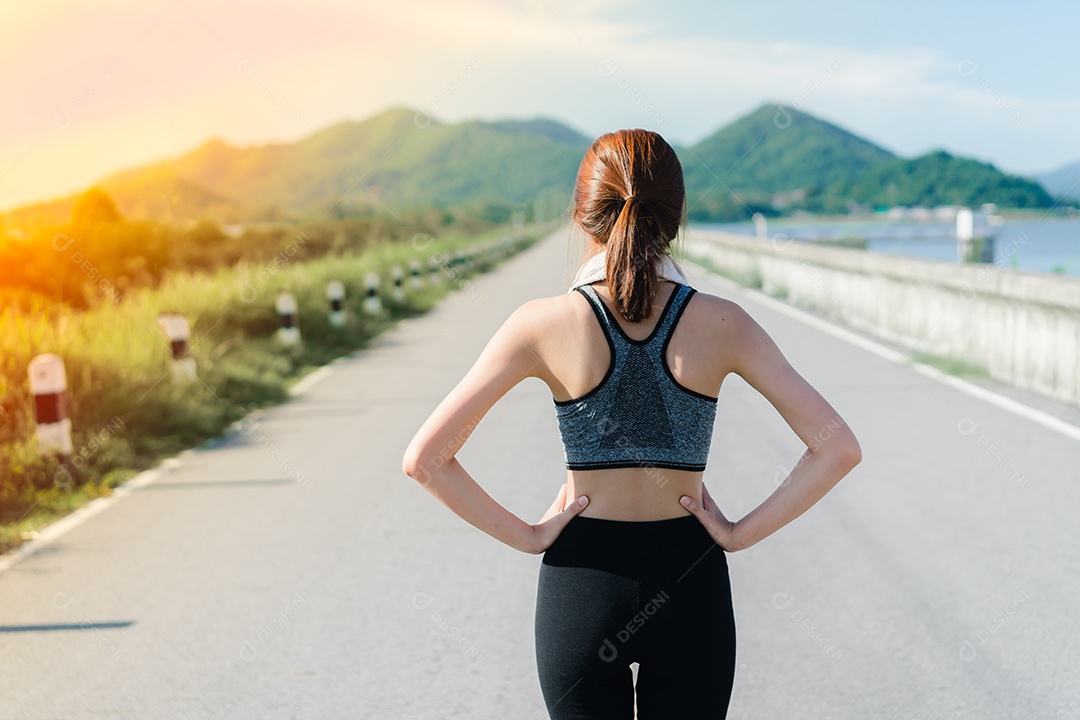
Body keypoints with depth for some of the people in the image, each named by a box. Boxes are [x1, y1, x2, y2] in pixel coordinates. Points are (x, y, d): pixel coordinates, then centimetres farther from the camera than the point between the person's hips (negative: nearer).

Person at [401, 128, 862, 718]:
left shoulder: (543, 325, -10)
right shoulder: (721, 324, -8)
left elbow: (424, 459, -11)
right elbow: (839, 449, -9)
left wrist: (526, 536, -4)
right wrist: (742, 533, -3)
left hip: (581, 579, -1)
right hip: (690, 581, 1)